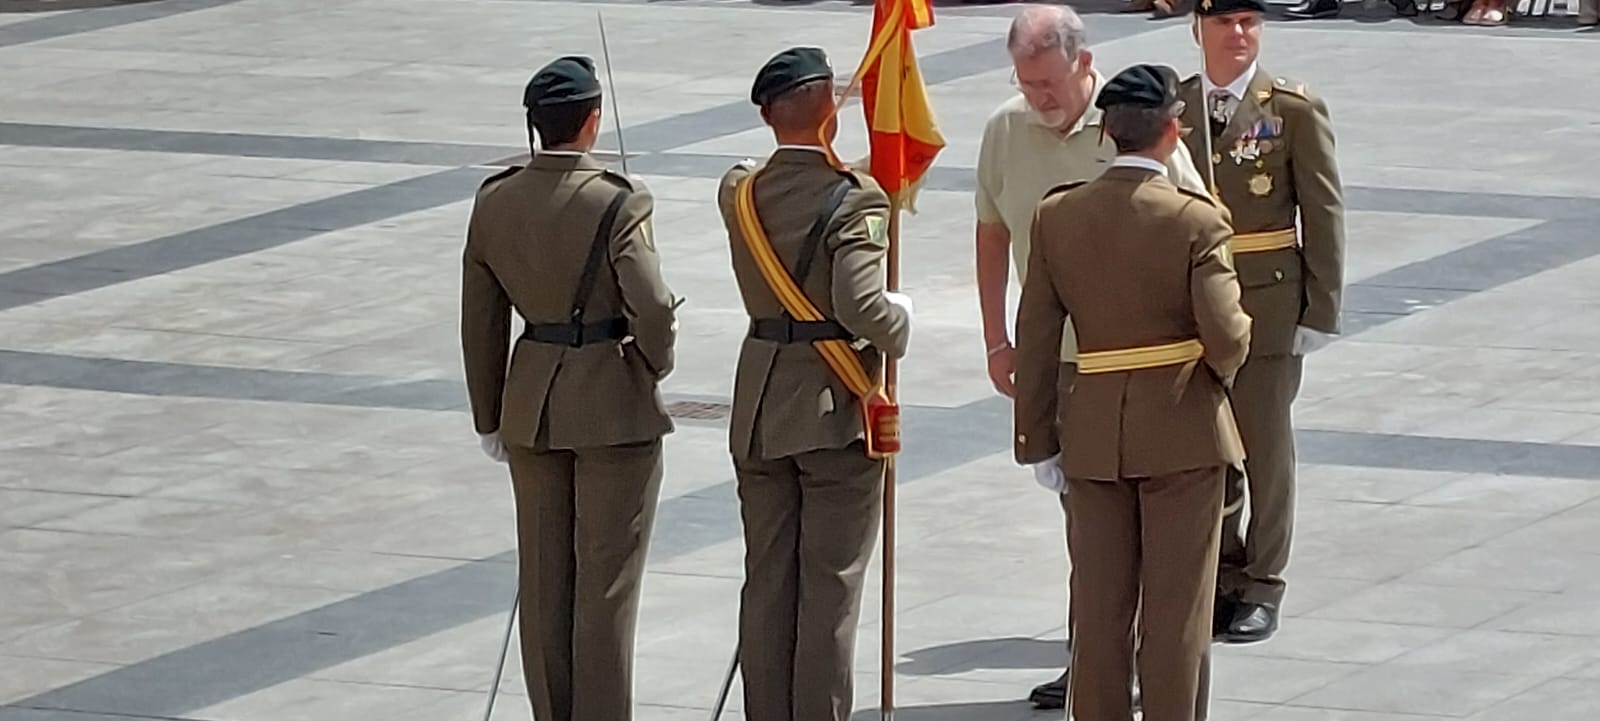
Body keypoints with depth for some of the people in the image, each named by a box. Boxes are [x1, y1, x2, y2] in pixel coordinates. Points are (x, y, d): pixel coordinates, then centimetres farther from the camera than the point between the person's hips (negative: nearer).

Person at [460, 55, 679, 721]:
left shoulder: (494, 203, -1)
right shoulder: (617, 204, -17)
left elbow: (480, 322, 5)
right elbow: (652, 308, -20)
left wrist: (490, 416, 15)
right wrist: (657, 362, 2)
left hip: (531, 405, 5)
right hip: (615, 405, -5)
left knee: (543, 576, 13)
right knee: (606, 579, 3)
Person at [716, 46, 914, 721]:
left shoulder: (739, 191, 0)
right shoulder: (853, 199, -17)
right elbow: (861, 306, -25)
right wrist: (900, 318, -6)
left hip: (760, 409, 5)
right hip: (837, 410, -5)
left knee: (766, 581, 12)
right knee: (830, 584, 1)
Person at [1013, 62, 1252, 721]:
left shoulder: (1057, 216, -2)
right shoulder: (1196, 221, -14)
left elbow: (1036, 339, 1)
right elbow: (1226, 337, -19)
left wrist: (1037, 438, 8)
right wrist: (1222, 367, 5)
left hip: (1094, 431, 3)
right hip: (1182, 429, -3)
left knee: (1098, 604, 11)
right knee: (1176, 609, 5)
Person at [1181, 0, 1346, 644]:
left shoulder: (1295, 111, -4)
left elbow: (1324, 214, -3)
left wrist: (1321, 309, -7)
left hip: (1267, 306, -3)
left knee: (1265, 447, 3)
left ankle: (1261, 587, 11)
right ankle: (1220, 575, 19)